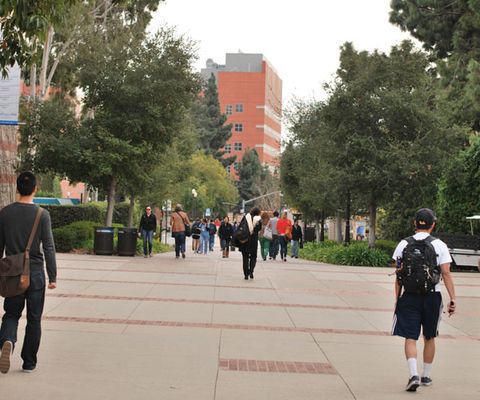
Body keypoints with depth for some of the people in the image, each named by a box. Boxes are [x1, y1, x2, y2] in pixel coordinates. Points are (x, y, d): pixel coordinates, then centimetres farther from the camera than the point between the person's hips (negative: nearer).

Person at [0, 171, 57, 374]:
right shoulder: (42, 214, -8)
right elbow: (49, 248, -8)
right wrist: (52, 277, -3)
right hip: (35, 273, -2)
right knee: (34, 319, 9)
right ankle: (29, 362, 14)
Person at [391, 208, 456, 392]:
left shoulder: (403, 244, 2)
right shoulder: (439, 245, -4)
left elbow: (398, 276, 2)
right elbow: (446, 274, -8)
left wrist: (397, 299, 8)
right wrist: (452, 298, -5)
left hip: (409, 296, 0)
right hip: (432, 297, 0)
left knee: (410, 338, 0)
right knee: (429, 338, 16)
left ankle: (413, 374, -18)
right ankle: (426, 376, 25)